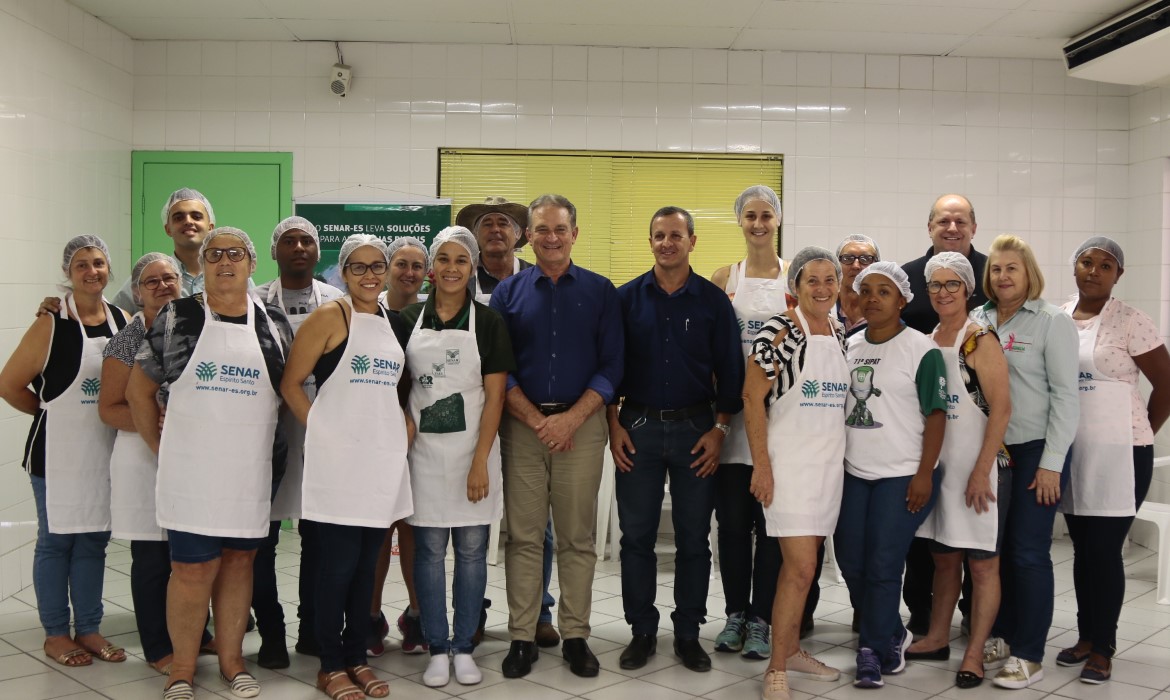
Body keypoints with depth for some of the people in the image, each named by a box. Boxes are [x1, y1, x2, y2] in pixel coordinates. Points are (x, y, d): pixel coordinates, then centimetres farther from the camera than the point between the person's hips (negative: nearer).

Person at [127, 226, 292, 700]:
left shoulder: (273, 324, 6)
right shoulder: (177, 318, 0)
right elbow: (138, 390, 6)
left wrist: (278, 449, 7)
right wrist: (161, 448, 4)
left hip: (251, 470, 2)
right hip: (190, 470, -2)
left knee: (238, 560, 11)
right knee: (193, 568, 0)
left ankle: (231, 659, 26)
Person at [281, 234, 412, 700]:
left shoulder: (395, 324, 13)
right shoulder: (329, 317, -4)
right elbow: (291, 383, -4)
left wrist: (405, 422, 5)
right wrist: (320, 431, -6)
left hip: (383, 459, 5)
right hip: (337, 459, -5)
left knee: (366, 563, 11)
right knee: (339, 563, -1)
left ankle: (357, 657, 23)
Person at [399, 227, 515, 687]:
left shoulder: (488, 322, -1)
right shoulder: (410, 320, 5)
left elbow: (494, 397, -4)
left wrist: (480, 462, -11)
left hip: (472, 448, -1)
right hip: (423, 448, 1)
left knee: (471, 550, 6)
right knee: (429, 549, 6)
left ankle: (464, 647, 19)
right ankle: (437, 648, 18)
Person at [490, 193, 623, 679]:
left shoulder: (600, 291, 6)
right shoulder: (508, 292, 7)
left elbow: (611, 365, 1)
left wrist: (572, 417, -10)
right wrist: (538, 420, -8)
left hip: (582, 425, 0)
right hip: (522, 425, 1)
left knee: (577, 538, 5)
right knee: (523, 537, 3)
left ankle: (576, 636, 15)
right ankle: (522, 637, 13)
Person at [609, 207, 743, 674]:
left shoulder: (713, 301, 2)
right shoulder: (627, 298, 4)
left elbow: (729, 371, 3)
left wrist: (719, 429, -4)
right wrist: (613, 425, -1)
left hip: (695, 429, 0)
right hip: (638, 427, 1)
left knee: (694, 538, 6)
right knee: (636, 535, 5)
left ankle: (688, 634, 19)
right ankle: (642, 632, 18)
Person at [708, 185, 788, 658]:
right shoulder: (724, 278, 7)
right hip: (730, 409, 1)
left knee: (772, 520, 3)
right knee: (732, 518, 6)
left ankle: (760, 620, 16)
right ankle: (735, 614, 21)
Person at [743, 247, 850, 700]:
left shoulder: (842, 333, 10)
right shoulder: (778, 331, -10)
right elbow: (752, 397, -11)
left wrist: (847, 458, 13)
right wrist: (761, 465, -14)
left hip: (830, 462, 6)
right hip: (789, 461, -6)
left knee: (803, 561, 13)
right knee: (801, 568, -9)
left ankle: (792, 650, 27)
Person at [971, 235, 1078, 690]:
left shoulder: (1053, 322, -6)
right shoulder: (978, 321, 7)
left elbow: (1066, 396, -9)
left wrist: (1051, 464, -13)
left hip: (1036, 450, -4)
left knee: (1028, 551, -1)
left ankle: (1028, 656, 9)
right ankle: (1000, 637, 24)